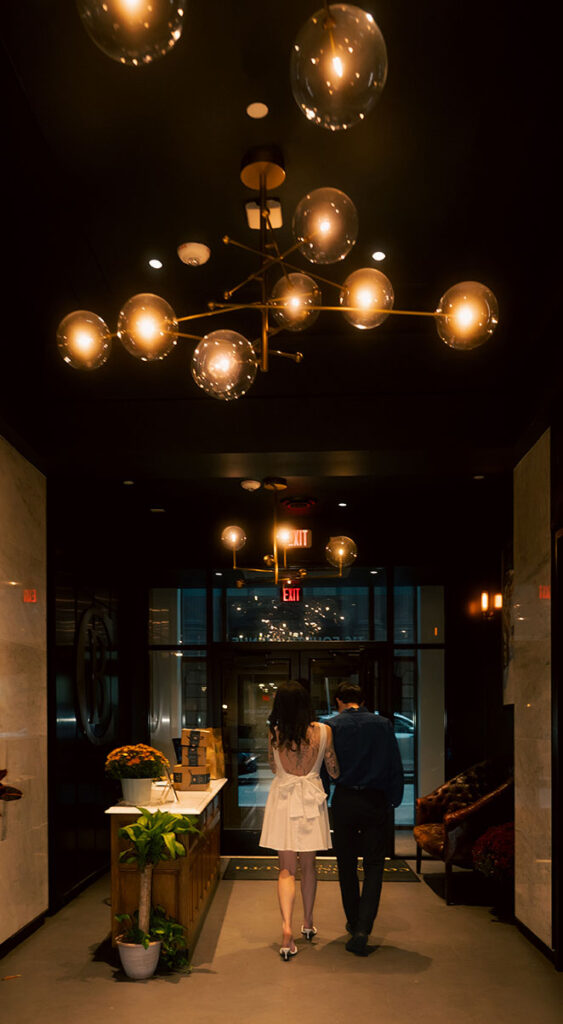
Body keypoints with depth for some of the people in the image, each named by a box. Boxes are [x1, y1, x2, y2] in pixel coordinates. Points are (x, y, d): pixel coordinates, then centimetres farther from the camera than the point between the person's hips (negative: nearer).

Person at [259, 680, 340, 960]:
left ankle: (287, 928, -13)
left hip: (283, 800, -1)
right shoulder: (323, 731, -8)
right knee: (308, 866, 19)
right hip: (312, 800, 1)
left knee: (286, 870, 3)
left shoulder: (275, 734, -7)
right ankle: (308, 922, 32)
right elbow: (334, 771, 2)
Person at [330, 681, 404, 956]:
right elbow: (396, 766, 0)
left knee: (346, 865, 15)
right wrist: (393, 800, 9)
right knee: (373, 866, 4)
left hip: (344, 801, 0)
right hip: (376, 801, 0)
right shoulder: (383, 724, -1)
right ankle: (362, 929, -9)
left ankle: (354, 923, 27)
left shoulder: (332, 725, -4)